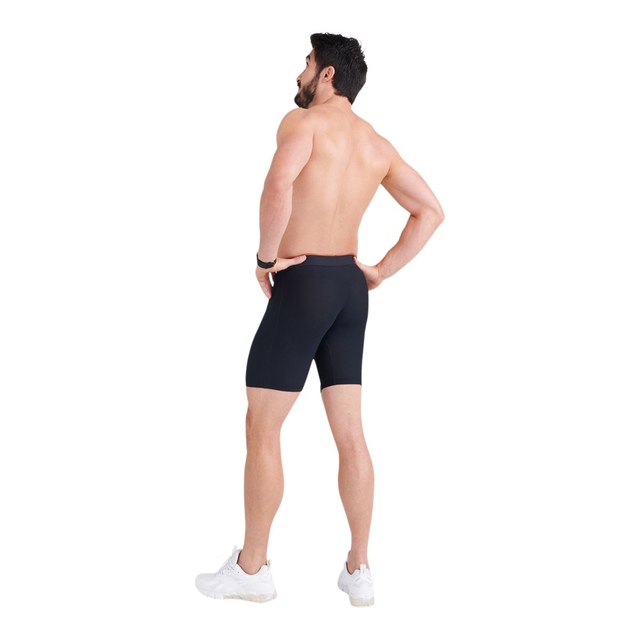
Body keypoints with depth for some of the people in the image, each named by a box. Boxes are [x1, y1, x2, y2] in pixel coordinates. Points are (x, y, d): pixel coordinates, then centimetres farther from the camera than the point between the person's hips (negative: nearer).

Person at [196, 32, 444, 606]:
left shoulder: (303, 121, -9)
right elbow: (431, 211, 13)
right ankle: (359, 570, 14)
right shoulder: (378, 145, 13)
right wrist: (381, 272, 11)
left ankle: (251, 568, 12)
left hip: (301, 285, -7)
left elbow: (279, 182, -30)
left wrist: (267, 255, -17)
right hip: (350, 289, 7)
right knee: (350, 433, 9)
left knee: (262, 429, 3)